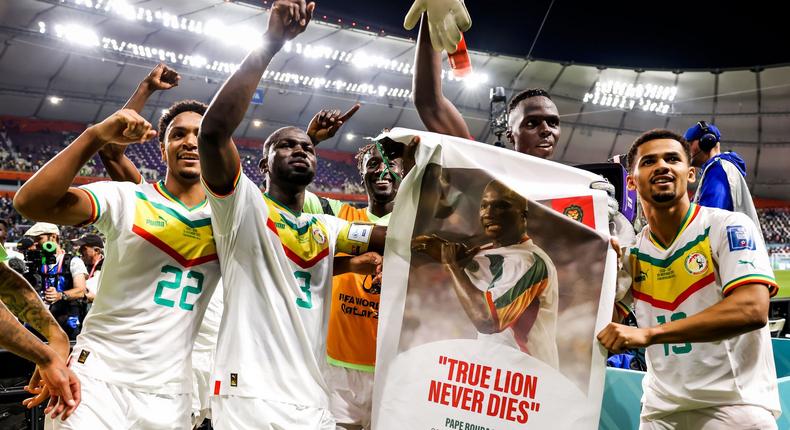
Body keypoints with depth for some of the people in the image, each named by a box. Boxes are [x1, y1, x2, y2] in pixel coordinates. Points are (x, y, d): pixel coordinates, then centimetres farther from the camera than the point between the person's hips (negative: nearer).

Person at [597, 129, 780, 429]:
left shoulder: (728, 226, -10)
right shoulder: (631, 252, 4)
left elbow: (752, 310, -24)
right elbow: (604, 327, 6)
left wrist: (649, 333, -31)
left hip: (735, 404, -4)